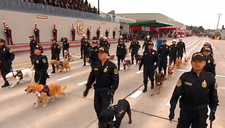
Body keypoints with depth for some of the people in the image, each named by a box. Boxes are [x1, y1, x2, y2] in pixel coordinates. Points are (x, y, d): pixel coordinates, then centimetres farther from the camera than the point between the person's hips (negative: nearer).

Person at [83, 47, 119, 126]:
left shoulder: (112, 66, -14)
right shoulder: (96, 65, 0)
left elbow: (115, 80, -14)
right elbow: (91, 77, 8)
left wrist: (111, 92, -21)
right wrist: (87, 89, 9)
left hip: (106, 91, -5)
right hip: (97, 90, 5)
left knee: (104, 110, -3)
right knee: (97, 108, 14)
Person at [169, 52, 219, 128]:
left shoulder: (210, 78, -9)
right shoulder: (185, 76, -12)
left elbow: (213, 96, 2)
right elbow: (176, 94, -10)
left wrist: (213, 111, 2)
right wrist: (172, 110, -11)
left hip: (202, 111, 1)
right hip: (185, 110, 0)